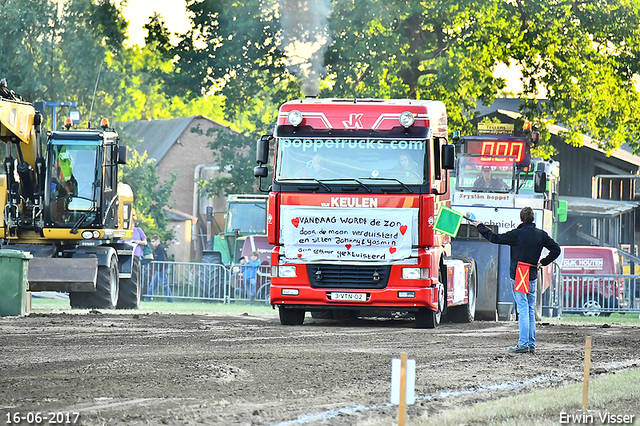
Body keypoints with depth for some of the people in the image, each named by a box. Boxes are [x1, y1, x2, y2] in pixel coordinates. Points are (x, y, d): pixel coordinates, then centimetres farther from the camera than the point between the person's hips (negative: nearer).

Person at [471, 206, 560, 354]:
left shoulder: (516, 234, -12)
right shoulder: (541, 235, 3)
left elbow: (495, 238, -6)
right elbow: (556, 249, 5)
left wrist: (480, 227, 8)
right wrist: (542, 262, 10)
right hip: (532, 277, 5)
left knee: (523, 310, -8)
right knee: (530, 310, 12)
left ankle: (523, 344, -10)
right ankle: (531, 344, 13)